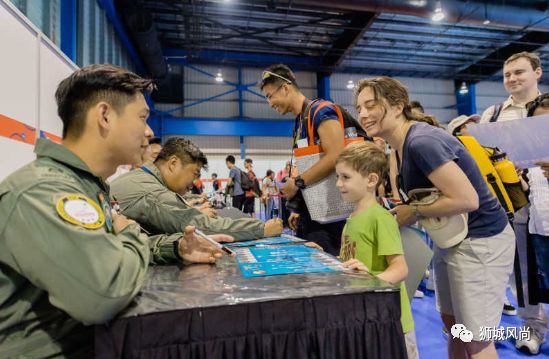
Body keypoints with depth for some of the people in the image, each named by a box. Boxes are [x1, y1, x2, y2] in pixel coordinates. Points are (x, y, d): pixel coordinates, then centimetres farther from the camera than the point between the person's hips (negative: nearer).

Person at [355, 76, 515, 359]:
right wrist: (401, 208, -2)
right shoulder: (401, 144, 3)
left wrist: (414, 213, -20)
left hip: (480, 241, -9)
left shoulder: (422, 141, -27)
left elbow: (467, 199, -29)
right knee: (451, 322, 20)